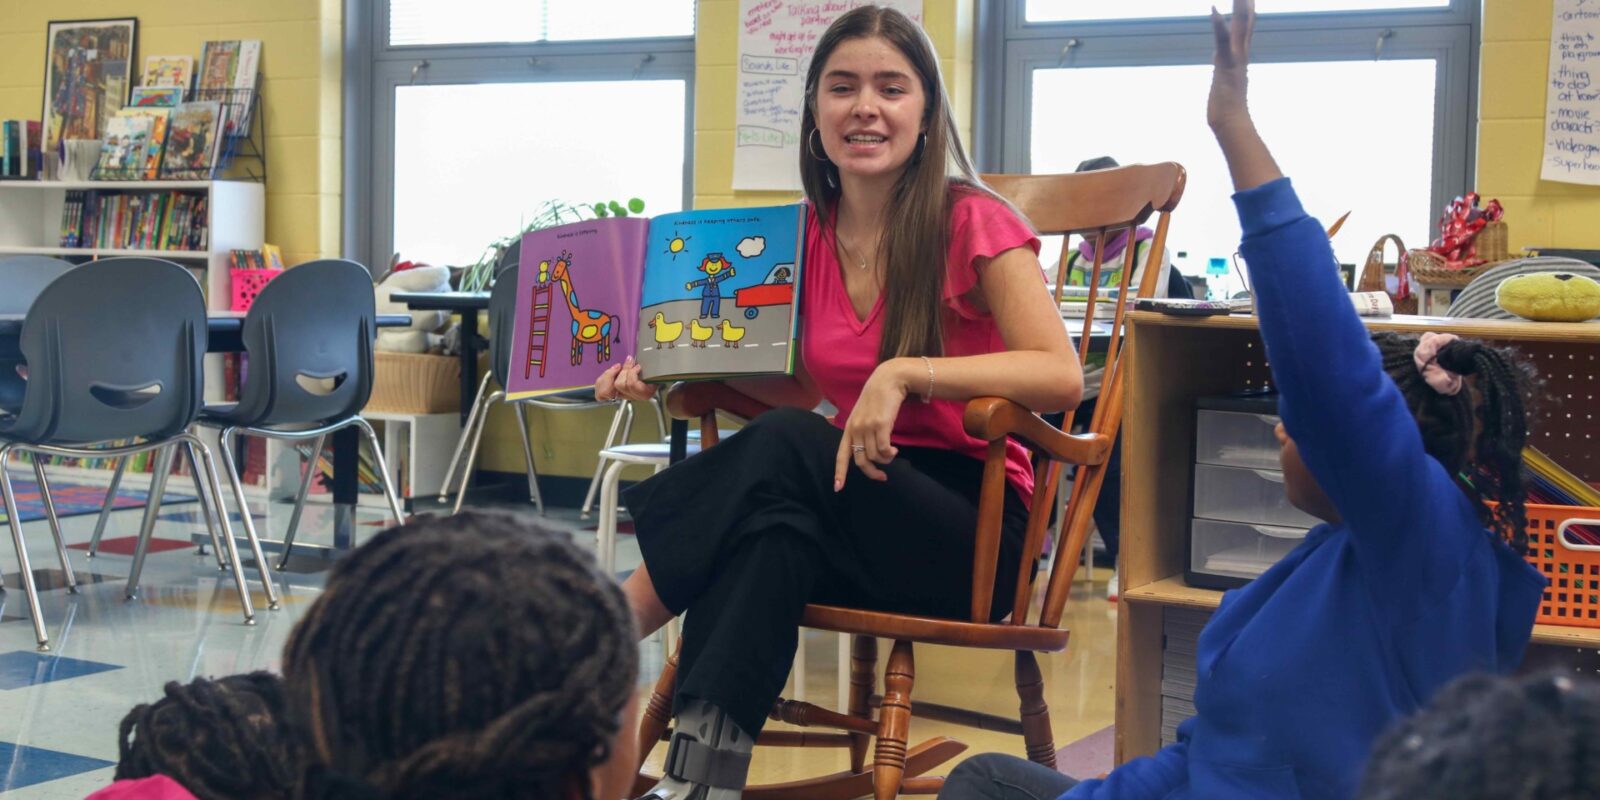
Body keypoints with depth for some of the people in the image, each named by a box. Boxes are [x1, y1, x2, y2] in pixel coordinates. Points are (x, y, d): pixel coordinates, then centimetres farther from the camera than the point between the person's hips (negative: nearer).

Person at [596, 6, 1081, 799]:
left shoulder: (972, 222, -9)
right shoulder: (809, 235, 7)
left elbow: (1060, 376, -19)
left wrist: (903, 374, -29)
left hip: (972, 528, -4)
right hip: (857, 497, 4)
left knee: (783, 447, -30)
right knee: (773, 528, -32)